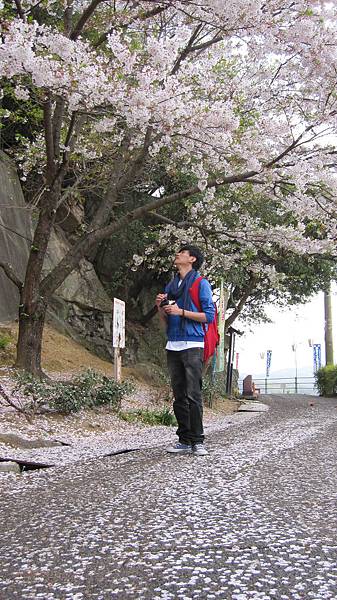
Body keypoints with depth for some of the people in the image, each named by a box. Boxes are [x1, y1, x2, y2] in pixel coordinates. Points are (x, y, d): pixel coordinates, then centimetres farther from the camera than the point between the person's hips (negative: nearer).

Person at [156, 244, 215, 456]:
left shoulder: (201, 283, 1)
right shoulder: (171, 286, 19)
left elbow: (209, 315, -7)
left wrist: (181, 312, -13)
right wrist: (161, 307, 3)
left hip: (192, 345, -6)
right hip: (173, 346, 6)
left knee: (193, 395, -10)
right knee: (179, 396, 7)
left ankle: (197, 441, -5)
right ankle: (184, 440, 11)